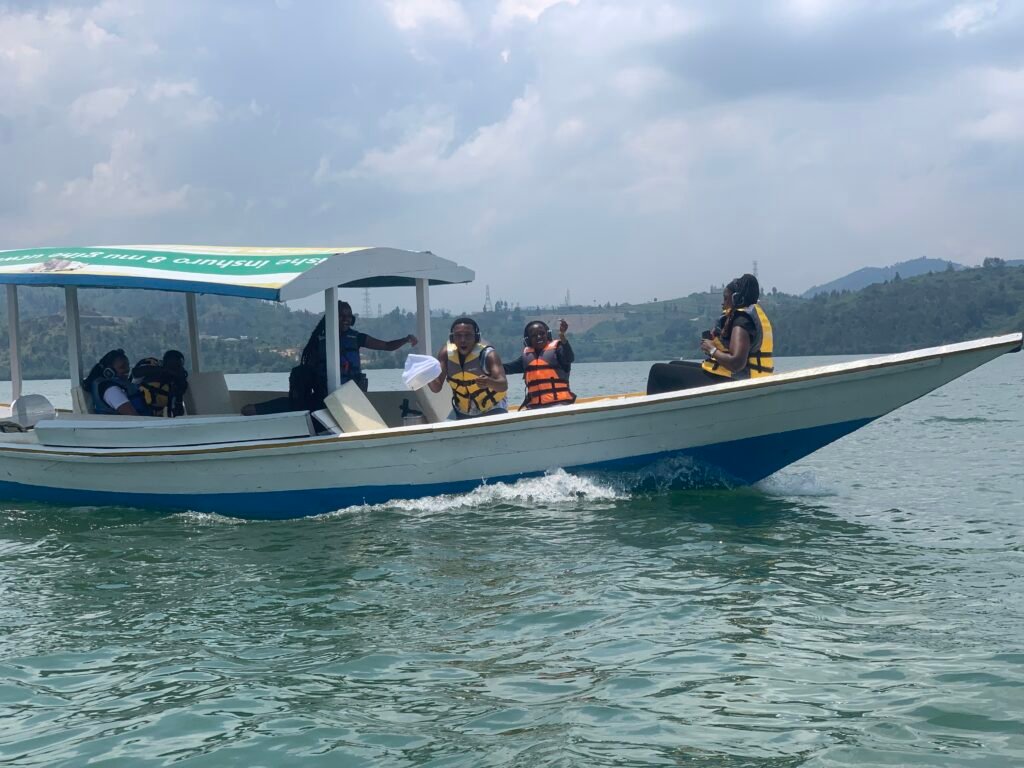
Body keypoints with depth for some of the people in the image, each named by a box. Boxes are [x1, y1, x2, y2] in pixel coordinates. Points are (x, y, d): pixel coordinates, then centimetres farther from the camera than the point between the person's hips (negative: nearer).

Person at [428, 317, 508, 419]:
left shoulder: (488, 354, -22)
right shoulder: (446, 353, -11)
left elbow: (503, 385, -33)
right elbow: (436, 387, -12)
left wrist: (489, 382, -55)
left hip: (492, 410, -4)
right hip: (462, 413, 4)